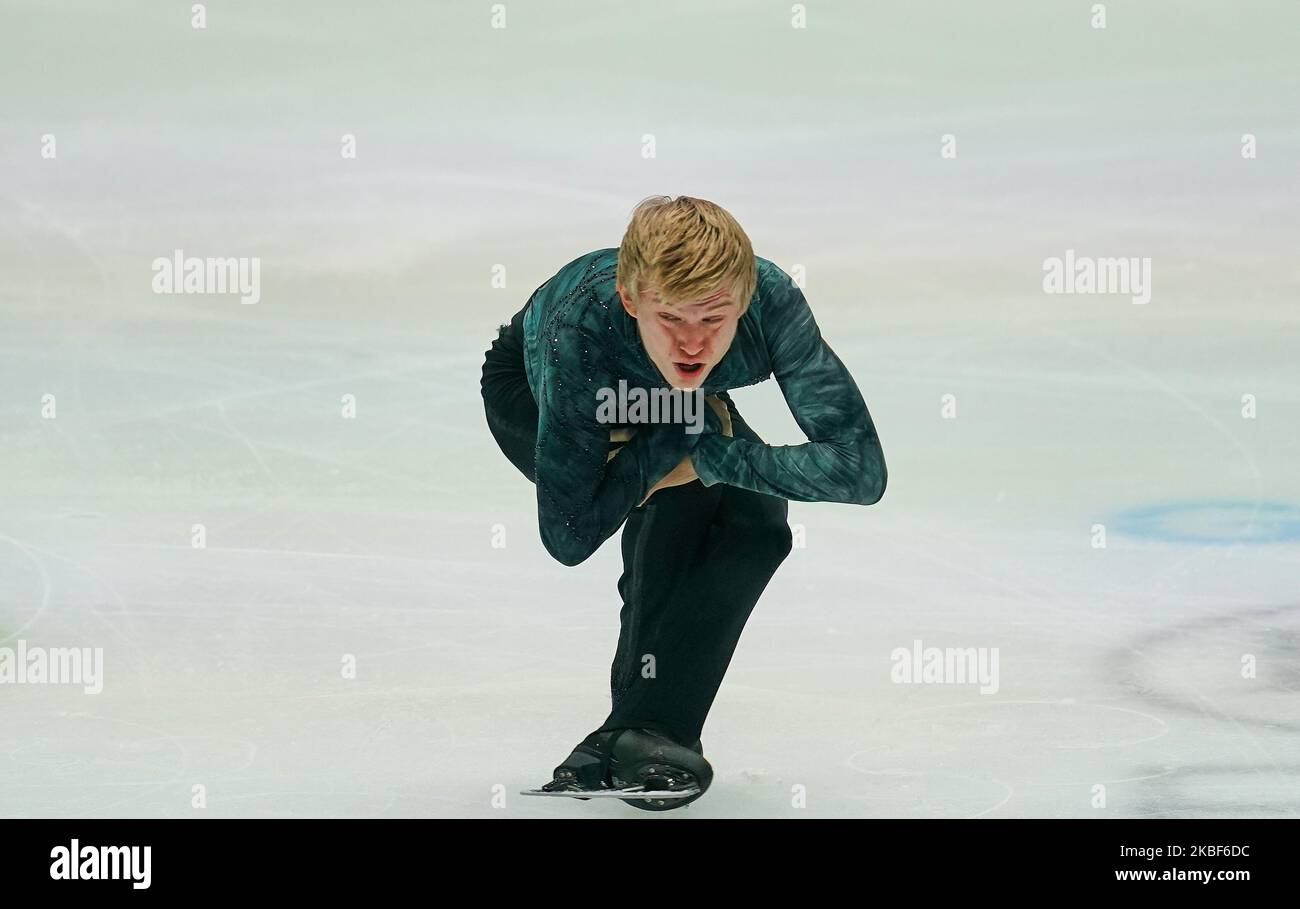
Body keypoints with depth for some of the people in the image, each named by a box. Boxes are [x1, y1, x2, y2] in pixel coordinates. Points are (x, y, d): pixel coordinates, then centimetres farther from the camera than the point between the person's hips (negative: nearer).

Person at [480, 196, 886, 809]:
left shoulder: (773, 301, -40)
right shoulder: (581, 332, -45)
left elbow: (860, 469, -41)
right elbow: (569, 537, -41)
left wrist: (710, 455, -43)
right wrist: (688, 435, -39)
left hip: (665, 400, 4)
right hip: (527, 393, -3)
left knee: (758, 526, -19)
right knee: (679, 498, -29)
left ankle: (639, 733, -12)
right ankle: (639, 730, -19)